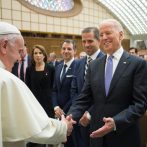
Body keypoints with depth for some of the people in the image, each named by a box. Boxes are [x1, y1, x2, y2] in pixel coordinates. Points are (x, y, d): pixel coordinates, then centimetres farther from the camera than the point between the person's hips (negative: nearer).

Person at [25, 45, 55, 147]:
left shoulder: (51, 68, -1)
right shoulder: (29, 70, 4)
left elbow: (54, 86, 1)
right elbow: (28, 88, 7)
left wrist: (54, 103, -3)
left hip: (48, 103, -1)